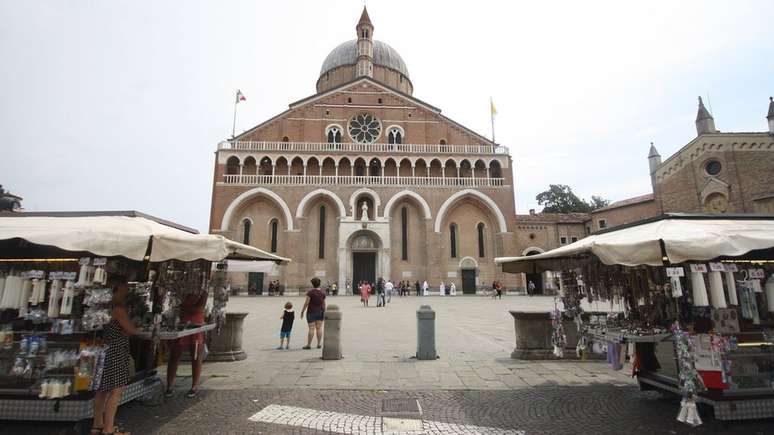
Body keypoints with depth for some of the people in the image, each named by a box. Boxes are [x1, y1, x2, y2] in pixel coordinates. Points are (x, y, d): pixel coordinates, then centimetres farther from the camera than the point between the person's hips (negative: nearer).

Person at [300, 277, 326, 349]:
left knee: (311, 328, -1)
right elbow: (324, 303, 5)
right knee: (319, 328, 7)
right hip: (320, 312, 4)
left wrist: (302, 311, -5)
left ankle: (309, 345, 4)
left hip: (311, 312, -4)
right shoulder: (322, 292, 0)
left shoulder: (310, 292, -14)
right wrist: (324, 312, 14)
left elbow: (306, 303, -14)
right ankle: (319, 344, 12)